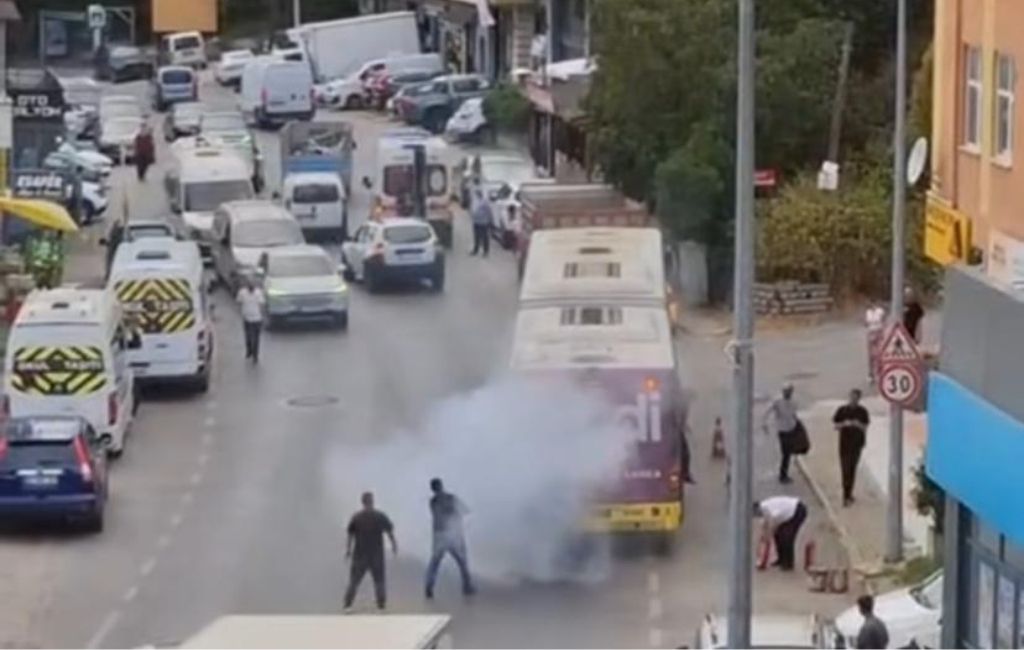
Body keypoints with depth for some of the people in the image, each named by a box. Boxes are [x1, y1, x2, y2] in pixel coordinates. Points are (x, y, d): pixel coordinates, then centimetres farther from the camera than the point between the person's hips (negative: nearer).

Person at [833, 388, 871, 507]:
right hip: (845, 443, -2)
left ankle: (848, 494, 19)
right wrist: (844, 424, -20)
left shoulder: (862, 411, 1)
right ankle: (846, 496, -8)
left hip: (857, 443, 2)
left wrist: (859, 425, -16)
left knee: (852, 468, 9)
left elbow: (865, 427, 5)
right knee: (845, 469, -7)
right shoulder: (842, 410, -3)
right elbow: (836, 426, 0)